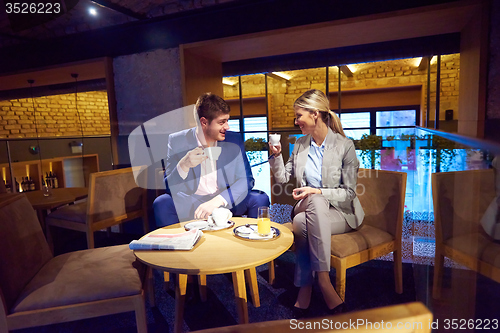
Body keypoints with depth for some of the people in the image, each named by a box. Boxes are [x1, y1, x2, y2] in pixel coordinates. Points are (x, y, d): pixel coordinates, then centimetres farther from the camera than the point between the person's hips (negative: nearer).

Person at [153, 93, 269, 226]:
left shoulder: (235, 140, -1)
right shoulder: (176, 141, -5)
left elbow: (246, 179, -8)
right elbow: (170, 187, -5)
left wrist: (217, 201, -24)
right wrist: (183, 166, -27)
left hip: (226, 203, 1)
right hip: (189, 205, -1)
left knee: (260, 199, -21)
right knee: (161, 203, -28)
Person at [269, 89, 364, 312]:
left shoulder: (344, 145, -7)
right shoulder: (300, 145, 8)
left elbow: (349, 192, -7)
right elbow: (282, 177, 12)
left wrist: (317, 192, -21)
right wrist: (276, 155, -4)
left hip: (340, 212, -3)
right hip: (308, 208, 3)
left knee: (302, 222, -35)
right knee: (315, 202, -35)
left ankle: (305, 288, -25)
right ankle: (323, 281, -33)